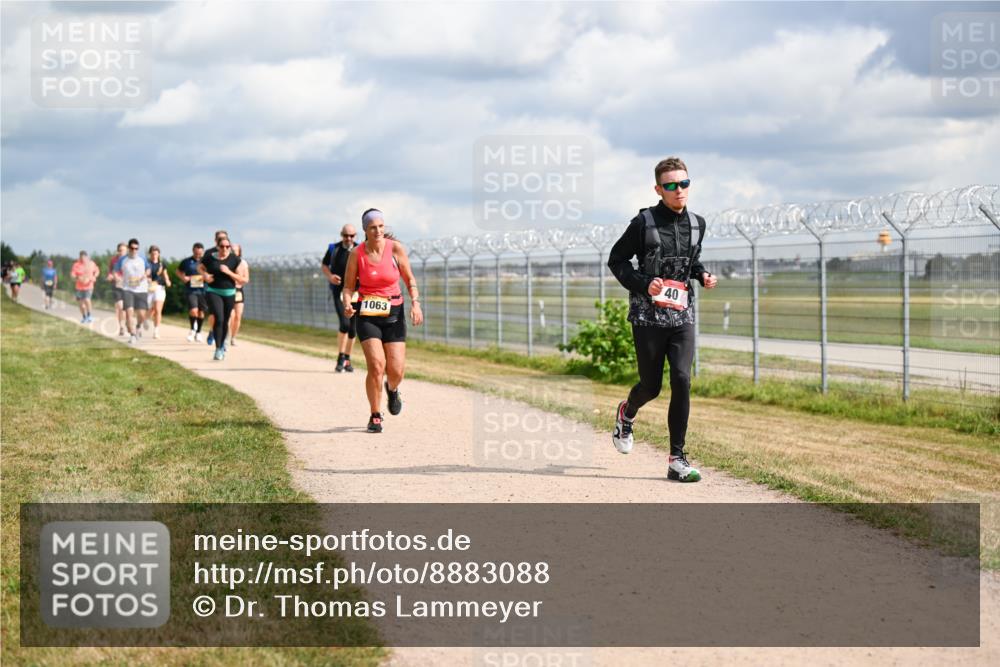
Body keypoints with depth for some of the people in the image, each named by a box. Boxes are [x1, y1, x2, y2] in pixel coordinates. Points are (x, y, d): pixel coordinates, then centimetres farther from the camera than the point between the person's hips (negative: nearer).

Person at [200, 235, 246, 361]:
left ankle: (222, 345, 36)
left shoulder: (235, 260, -4)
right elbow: (200, 267, 16)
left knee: (225, 321, 11)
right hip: (213, 292, -2)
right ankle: (218, 350, -15)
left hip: (229, 293, 2)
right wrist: (205, 275, -5)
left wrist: (229, 272, -17)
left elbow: (241, 280, -3)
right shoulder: (210, 258, -4)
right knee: (218, 318, -18)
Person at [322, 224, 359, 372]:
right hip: (339, 292, -2)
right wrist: (330, 276, -5)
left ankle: (347, 359, 22)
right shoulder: (333, 249, 3)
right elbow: (324, 265, 15)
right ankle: (340, 358, -8)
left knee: (353, 329, 6)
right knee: (345, 323, -18)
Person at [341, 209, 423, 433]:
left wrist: (415, 302, -10)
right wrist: (347, 305, -19)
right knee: (376, 365, -17)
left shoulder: (396, 248, -6)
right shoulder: (356, 254, -7)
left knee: (396, 370, -4)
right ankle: (375, 416, 1)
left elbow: (410, 279, 4)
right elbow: (348, 286, 1)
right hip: (367, 315, -1)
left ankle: (392, 389, 35)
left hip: (393, 313, 1)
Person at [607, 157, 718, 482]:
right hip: (648, 315, -3)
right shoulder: (644, 222, -7)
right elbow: (616, 260, 0)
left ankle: (677, 459, -5)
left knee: (682, 380, -12)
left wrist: (702, 275, 4)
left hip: (682, 315, 3)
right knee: (651, 386, 5)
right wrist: (644, 284, -14)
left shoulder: (696, 223, 7)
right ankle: (626, 413, 43)